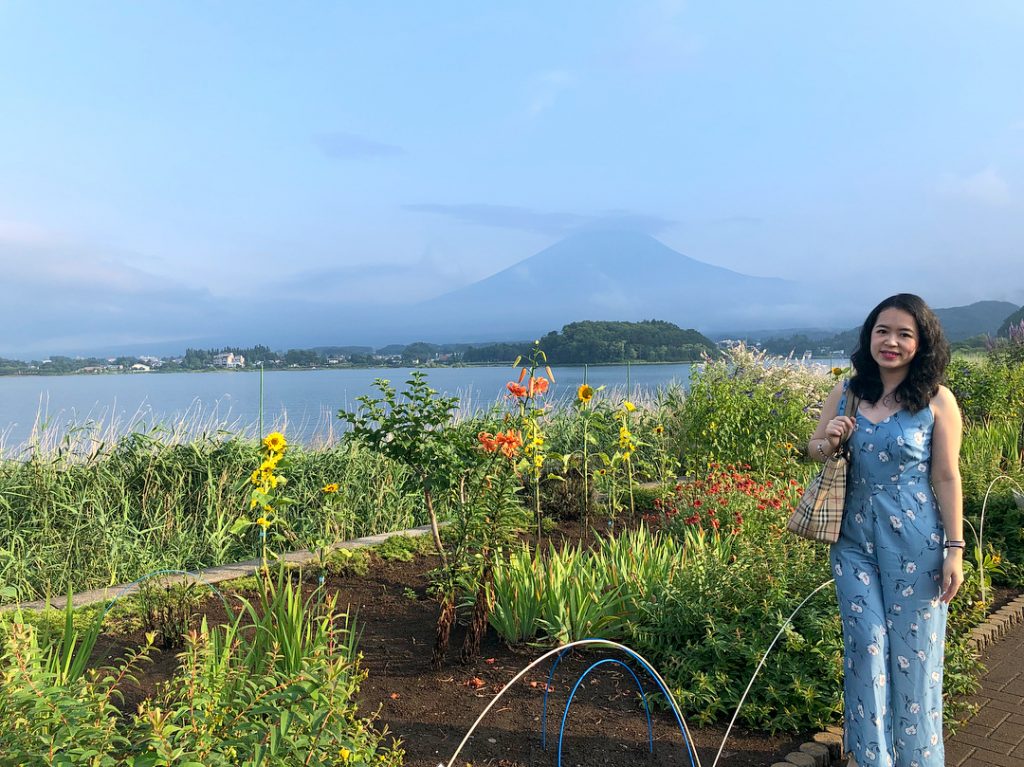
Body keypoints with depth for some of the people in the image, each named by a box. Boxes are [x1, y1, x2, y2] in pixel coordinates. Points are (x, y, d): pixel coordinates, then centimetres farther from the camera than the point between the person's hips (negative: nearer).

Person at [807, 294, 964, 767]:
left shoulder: (937, 400, -8)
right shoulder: (845, 394, 1)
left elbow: (947, 477, -7)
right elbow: (813, 450, 11)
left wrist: (955, 550, -8)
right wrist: (828, 442, -13)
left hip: (915, 543, -2)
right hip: (855, 538, 3)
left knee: (913, 649, 9)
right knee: (865, 645, 8)